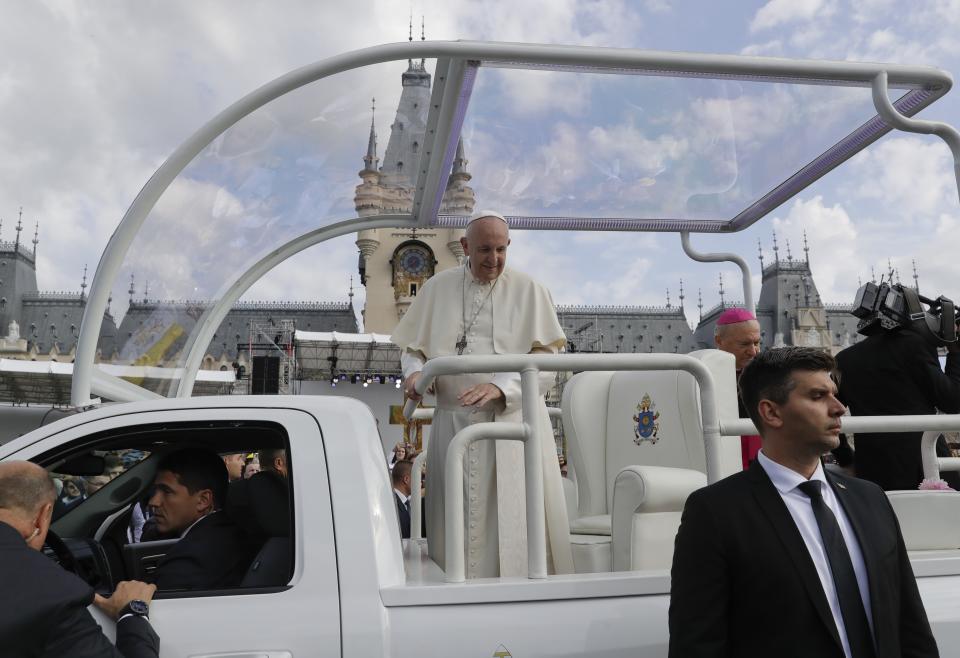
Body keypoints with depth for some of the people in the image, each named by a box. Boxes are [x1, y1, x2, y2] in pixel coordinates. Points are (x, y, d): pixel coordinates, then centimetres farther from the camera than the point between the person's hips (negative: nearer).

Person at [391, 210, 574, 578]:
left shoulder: (528, 291, 4)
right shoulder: (437, 288, 11)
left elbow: (546, 354, -3)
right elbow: (412, 347, 16)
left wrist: (501, 386, -18)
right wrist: (414, 371, -7)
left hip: (514, 419, -2)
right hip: (455, 423, 2)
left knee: (518, 521, -3)